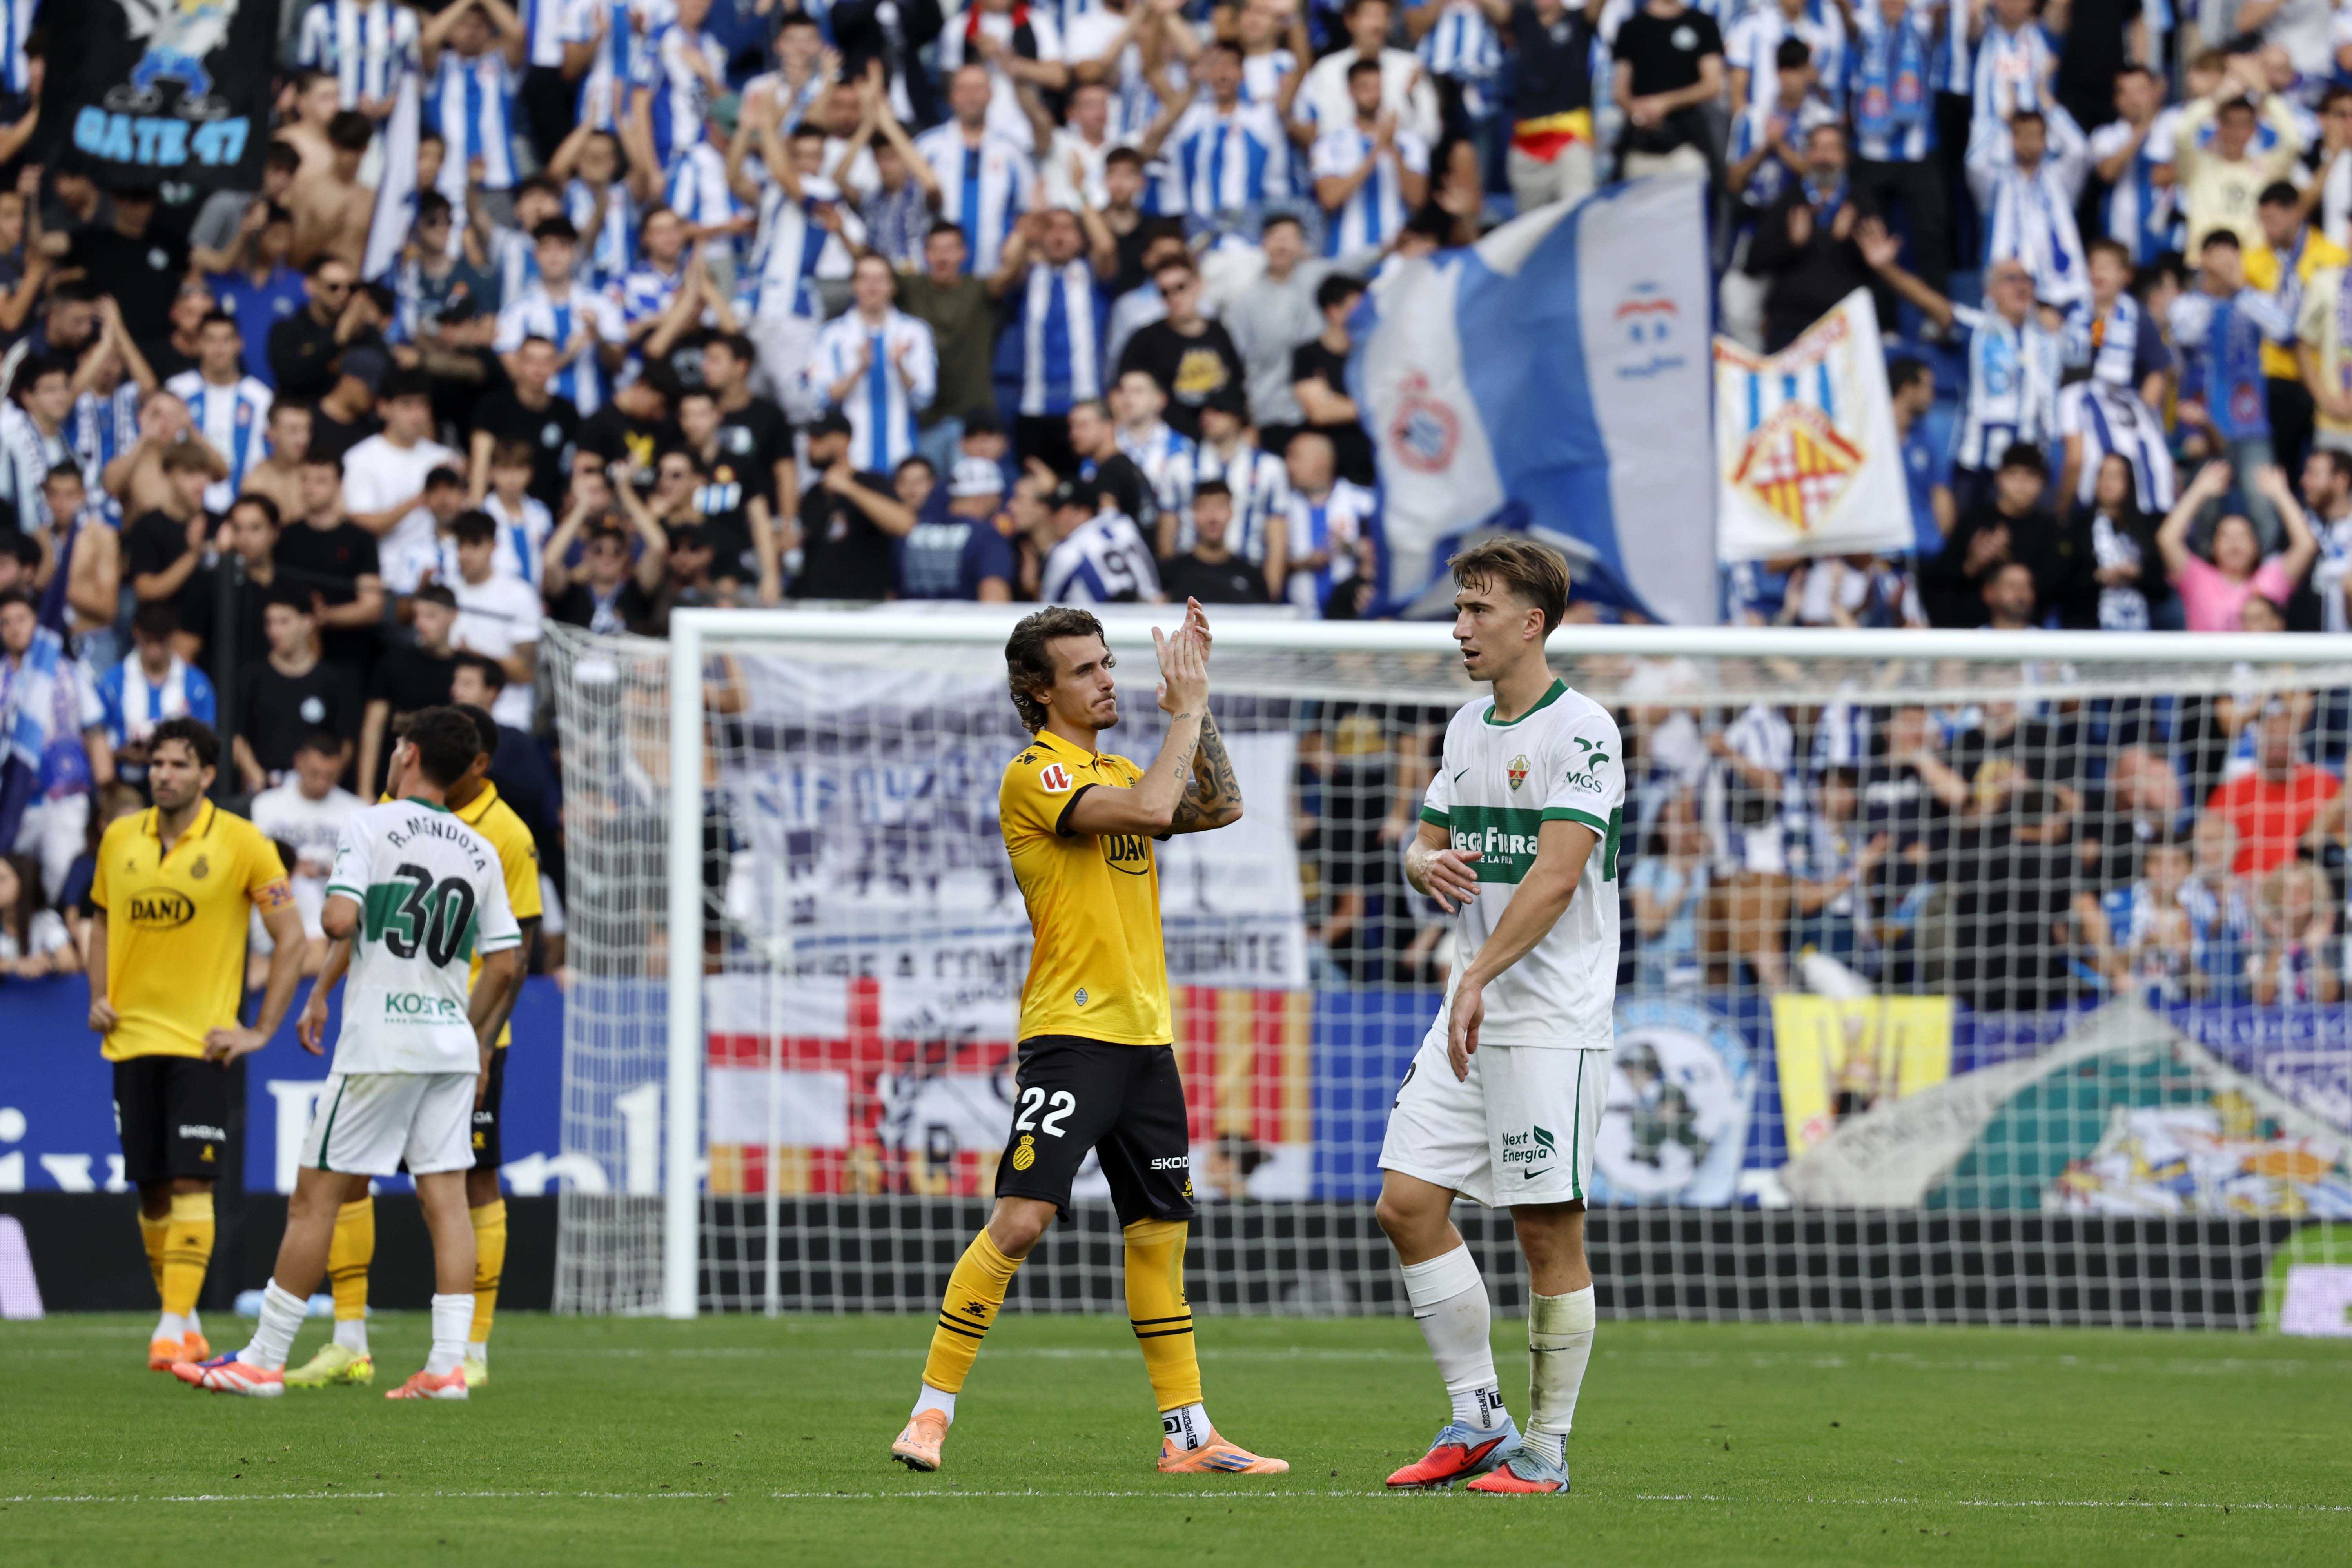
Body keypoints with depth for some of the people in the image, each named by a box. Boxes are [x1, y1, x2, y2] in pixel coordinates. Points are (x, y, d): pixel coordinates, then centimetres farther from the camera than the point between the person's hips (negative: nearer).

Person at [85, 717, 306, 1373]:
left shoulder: (241, 843, -6)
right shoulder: (120, 839, 6)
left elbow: (292, 937, -2)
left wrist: (262, 1030, -7)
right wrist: (99, 997, 7)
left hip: (200, 1040, -4)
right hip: (131, 1037, 4)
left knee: (189, 1182, -13)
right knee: (151, 1188, 6)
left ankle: (175, 1327, -16)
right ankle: (181, 1317, 20)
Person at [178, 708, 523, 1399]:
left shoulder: (372, 825, -6)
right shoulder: (480, 851, 11)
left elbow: (340, 919, -18)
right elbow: (506, 964, 10)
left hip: (380, 1043, -5)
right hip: (452, 1043, 5)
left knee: (315, 1197, 0)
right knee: (445, 1198, 3)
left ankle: (265, 1360, 3)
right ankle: (448, 1363, -5)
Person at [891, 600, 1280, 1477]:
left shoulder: (1116, 770, 17)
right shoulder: (1036, 774, -9)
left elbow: (1220, 808, 15)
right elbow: (1147, 812, -21)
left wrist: (1197, 706, 7)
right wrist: (1184, 712, -11)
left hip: (1146, 1037, 8)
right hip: (1071, 1034, -8)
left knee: (1159, 1232, 9)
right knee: (1022, 1217, -16)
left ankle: (1188, 1434, 13)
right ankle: (932, 1412, -11)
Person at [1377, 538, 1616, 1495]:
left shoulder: (1582, 731, -11)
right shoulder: (1467, 730, 15)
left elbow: (1555, 876, -19)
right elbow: (1424, 849, 22)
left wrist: (1480, 977, -25)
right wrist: (1428, 864, -3)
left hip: (1555, 1020, -8)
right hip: (1471, 1016, 8)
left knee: (1549, 1229, -4)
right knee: (1407, 1205, 2)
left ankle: (1545, 1451, 3)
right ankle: (1478, 1424, 11)